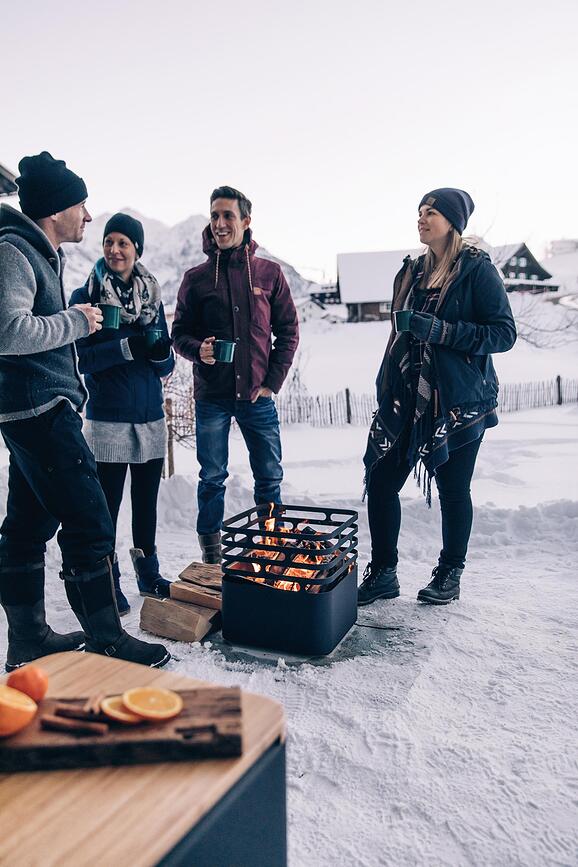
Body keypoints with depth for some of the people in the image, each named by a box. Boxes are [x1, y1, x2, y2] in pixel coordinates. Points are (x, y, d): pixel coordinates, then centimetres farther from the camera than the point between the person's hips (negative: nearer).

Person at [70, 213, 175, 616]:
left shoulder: (152, 297, 10)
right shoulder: (85, 297, -1)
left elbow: (166, 365, 10)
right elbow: (78, 357, -10)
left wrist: (160, 350, -13)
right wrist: (127, 347, -22)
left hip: (151, 417, 4)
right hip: (108, 420, -4)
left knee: (146, 503, 13)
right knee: (108, 505, 0)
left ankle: (149, 574, 29)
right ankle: (109, 582, 17)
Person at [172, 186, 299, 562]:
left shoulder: (269, 273, 4)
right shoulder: (196, 278, 3)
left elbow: (288, 330, 5)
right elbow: (180, 332, 7)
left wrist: (272, 381, -3)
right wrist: (198, 349, -16)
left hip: (258, 395, 1)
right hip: (211, 397, 0)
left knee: (270, 478, 8)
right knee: (212, 478, 7)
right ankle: (211, 553, 21)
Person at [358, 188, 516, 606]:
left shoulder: (477, 270, -5)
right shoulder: (413, 271, 14)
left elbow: (505, 333, -11)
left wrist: (439, 330, -21)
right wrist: (386, 390, 18)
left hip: (459, 402, -6)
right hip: (408, 399, 6)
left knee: (453, 489, 5)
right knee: (381, 480, 1)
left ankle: (450, 574, 24)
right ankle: (383, 573, 15)